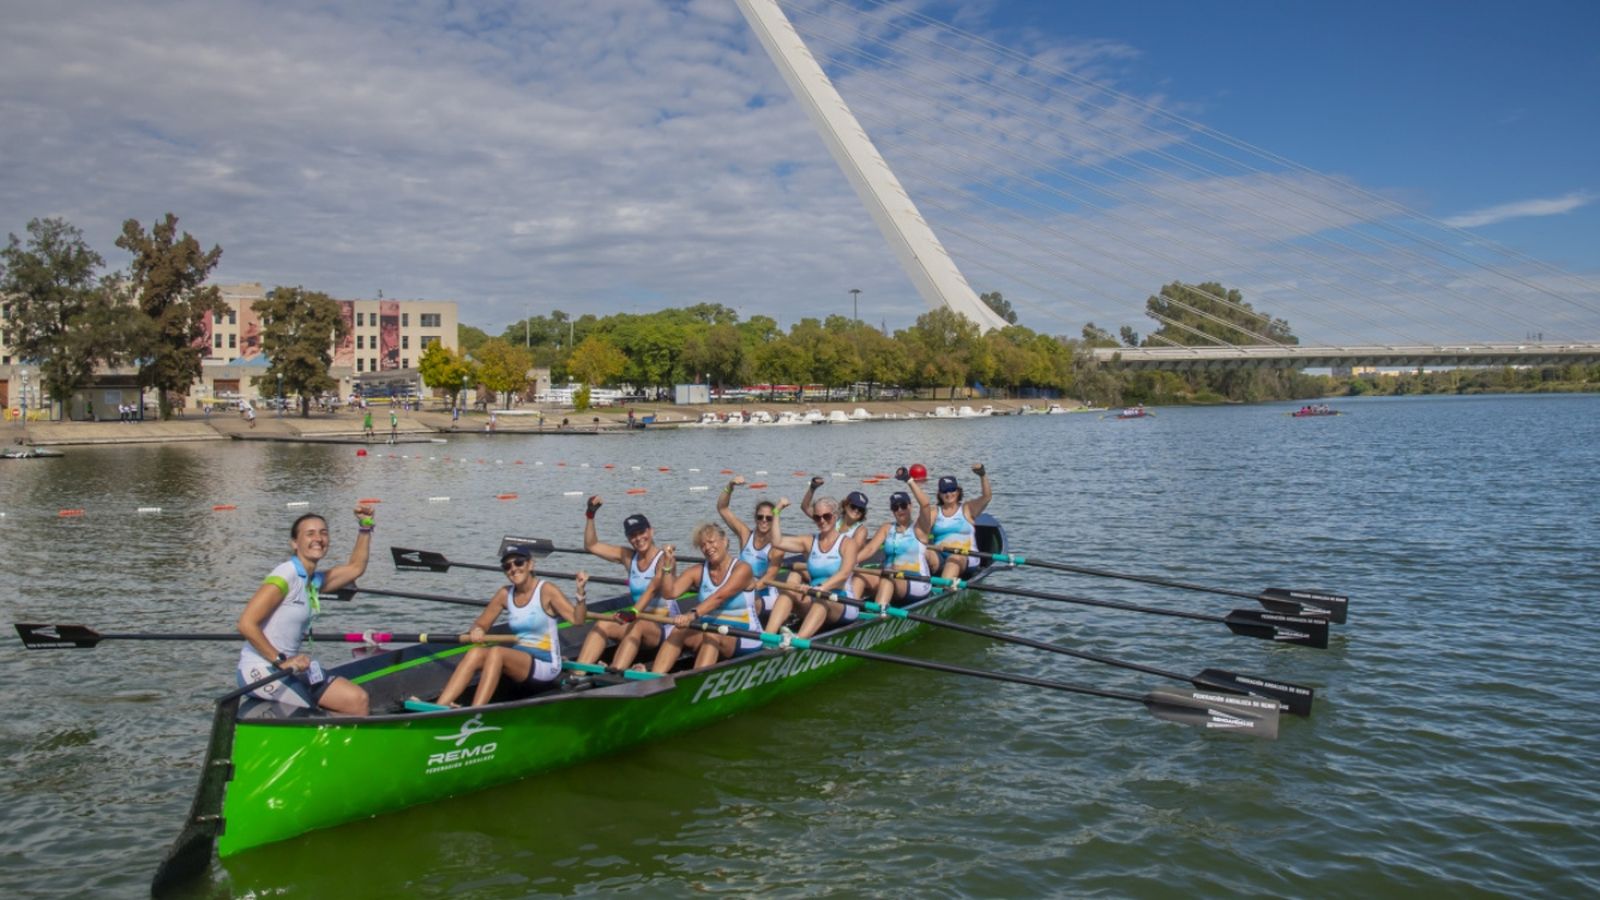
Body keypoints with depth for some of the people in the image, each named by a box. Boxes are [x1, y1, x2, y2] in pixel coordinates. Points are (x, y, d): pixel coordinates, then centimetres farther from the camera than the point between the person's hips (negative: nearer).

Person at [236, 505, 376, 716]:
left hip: (286, 667, 9)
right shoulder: (287, 574, -16)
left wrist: (366, 527, 18)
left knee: (358, 699, -4)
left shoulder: (315, 580, 9)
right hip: (261, 671, -8)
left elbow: (355, 568, 25)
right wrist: (281, 661, -20)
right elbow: (246, 624, -22)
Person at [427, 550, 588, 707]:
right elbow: (481, 623, 12)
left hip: (546, 665, -6)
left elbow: (577, 620, -19)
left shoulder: (546, 591, -9)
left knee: (496, 652, -29)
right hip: (518, 661, 6)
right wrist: (477, 630, -11)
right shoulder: (505, 594, 6)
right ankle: (438, 708, -29)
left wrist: (580, 592, -36)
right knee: (475, 653, -20)